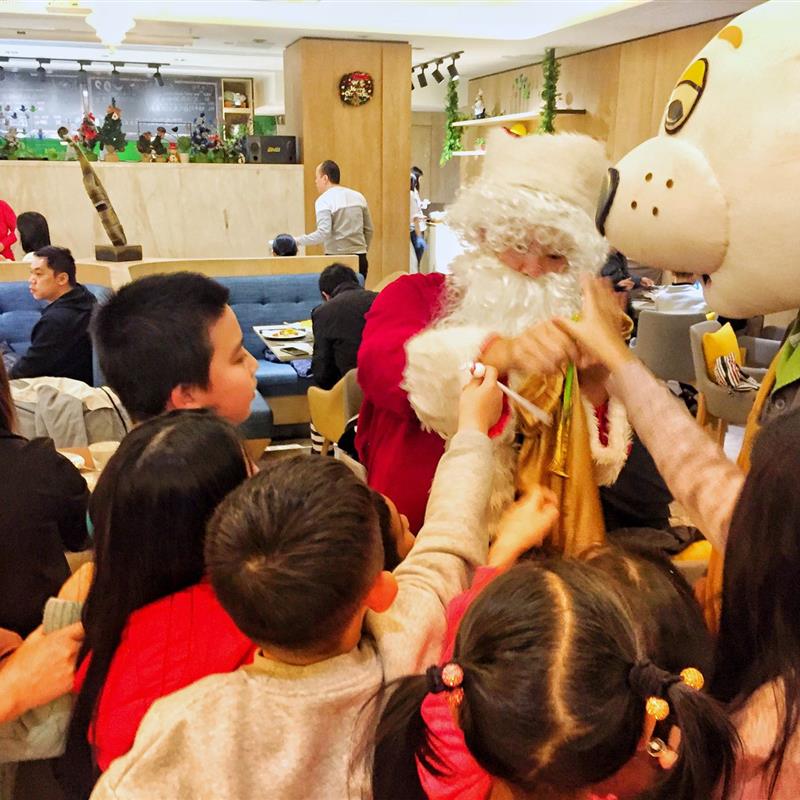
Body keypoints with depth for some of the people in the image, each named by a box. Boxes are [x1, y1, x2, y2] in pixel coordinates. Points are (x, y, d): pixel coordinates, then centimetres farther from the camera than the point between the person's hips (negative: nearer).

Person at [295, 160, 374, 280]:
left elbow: (323, 234, -18)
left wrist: (297, 241, -10)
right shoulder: (358, 197, 10)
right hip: (360, 258, 6)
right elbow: (369, 229, 14)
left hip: (337, 258, -5)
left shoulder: (324, 200, -8)